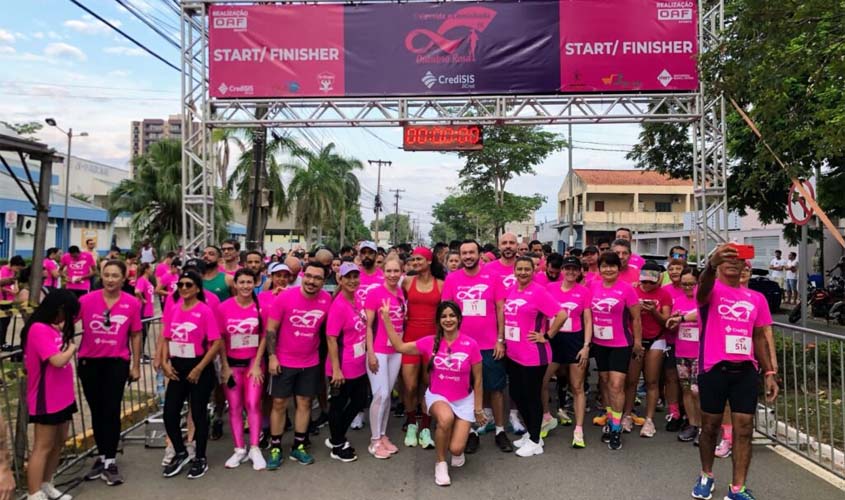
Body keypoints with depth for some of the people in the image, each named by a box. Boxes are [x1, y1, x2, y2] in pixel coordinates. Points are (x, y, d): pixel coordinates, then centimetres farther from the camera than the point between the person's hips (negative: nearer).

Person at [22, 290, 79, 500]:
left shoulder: (51, 327, 9)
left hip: (62, 396, 9)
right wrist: (72, 348, -9)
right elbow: (57, 360, -27)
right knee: (43, 447, -4)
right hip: (46, 399, -9)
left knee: (60, 441, 17)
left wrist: (64, 331, -5)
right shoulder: (39, 329, -20)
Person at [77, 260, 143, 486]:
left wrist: (136, 366, 3)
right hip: (89, 362, 2)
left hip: (117, 362, -2)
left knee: (111, 410, 0)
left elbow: (135, 335, 0)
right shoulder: (87, 300, -7)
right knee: (96, 410, 14)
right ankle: (101, 457, 28)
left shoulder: (132, 303, -7)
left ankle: (110, 462, 11)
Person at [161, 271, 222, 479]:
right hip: (177, 368, 5)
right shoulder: (173, 310, 4)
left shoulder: (205, 311, -13)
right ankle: (181, 453, 30)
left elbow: (216, 343, -15)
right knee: (169, 414, 7)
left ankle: (201, 459, 23)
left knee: (198, 414, 5)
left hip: (199, 368, -5)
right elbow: (166, 339, 12)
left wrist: (199, 368, -15)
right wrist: (165, 363, -1)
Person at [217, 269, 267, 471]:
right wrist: (225, 367, -4)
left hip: (254, 362, -1)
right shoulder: (224, 307, -7)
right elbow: (220, 338, -3)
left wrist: (257, 364, -6)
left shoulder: (260, 307, -8)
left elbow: (264, 337, -3)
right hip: (232, 363, 1)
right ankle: (239, 449, 19)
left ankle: (254, 449, 7)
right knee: (235, 407, 8)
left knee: (253, 404, -3)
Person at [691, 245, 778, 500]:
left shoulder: (756, 298, 11)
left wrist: (769, 372, 6)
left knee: (744, 428, 1)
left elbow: (759, 337, 15)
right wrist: (711, 264, -50)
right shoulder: (711, 290, -2)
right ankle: (706, 476, 30)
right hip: (714, 369, -3)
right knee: (710, 426, 9)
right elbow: (703, 288, -29)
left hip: (745, 371, 3)